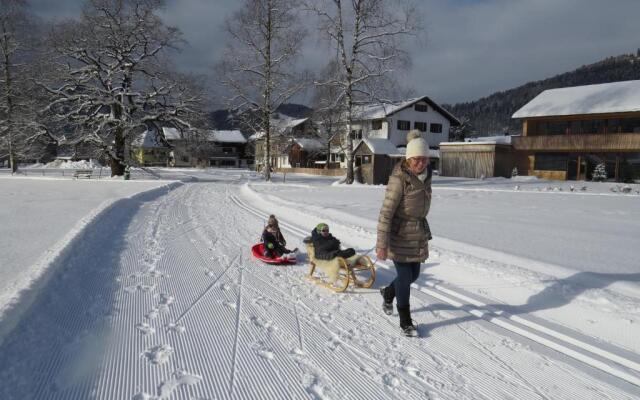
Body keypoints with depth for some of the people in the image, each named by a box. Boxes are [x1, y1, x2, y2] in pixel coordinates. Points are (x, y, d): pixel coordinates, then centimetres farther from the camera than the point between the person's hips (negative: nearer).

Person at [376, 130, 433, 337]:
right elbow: (386, 213, -22)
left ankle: (388, 293, 46)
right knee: (404, 277, -1)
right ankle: (405, 321, 18)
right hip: (399, 234, -7)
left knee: (414, 274, 16)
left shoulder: (426, 175, 1)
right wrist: (382, 244, -23)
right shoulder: (399, 179, -21)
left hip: (419, 234, 7)